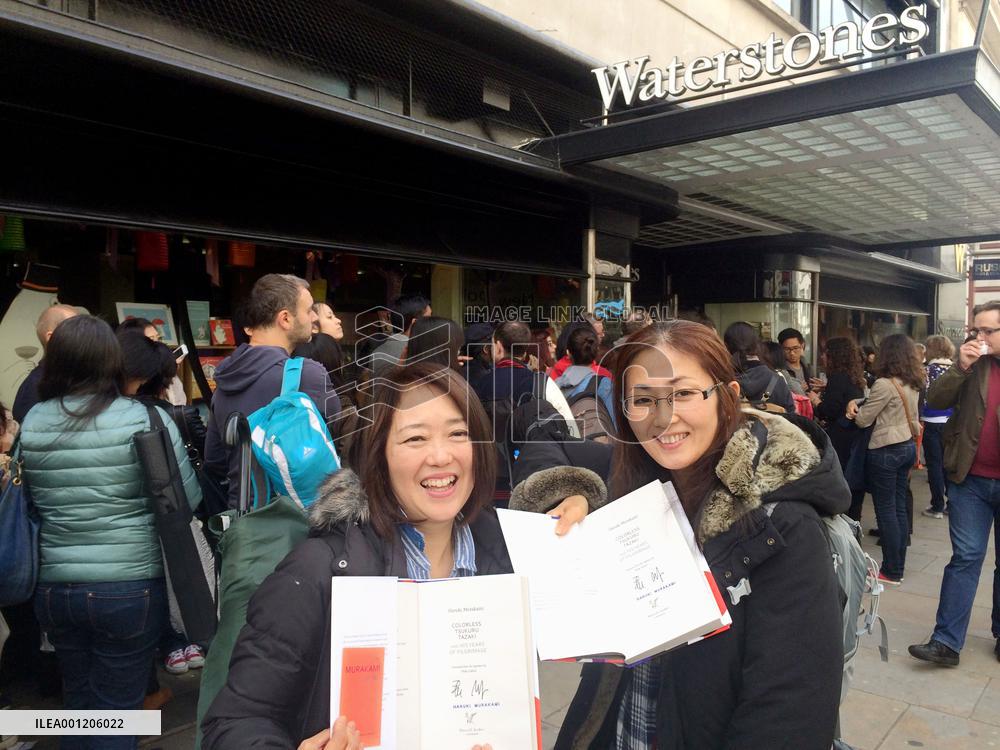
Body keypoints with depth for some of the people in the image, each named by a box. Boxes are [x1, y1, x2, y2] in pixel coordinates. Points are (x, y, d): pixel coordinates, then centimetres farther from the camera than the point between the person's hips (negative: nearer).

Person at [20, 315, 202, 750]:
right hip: (130, 588, -4)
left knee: (76, 701, 24)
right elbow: (188, 500, -8)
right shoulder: (147, 420, -14)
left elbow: (32, 502, 10)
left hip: (54, 588, 4)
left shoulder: (31, 424, -1)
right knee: (116, 709, 11)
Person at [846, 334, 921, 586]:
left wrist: (853, 405, 7)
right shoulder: (913, 384, 7)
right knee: (899, 508, 13)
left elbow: (862, 420, -13)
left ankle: (892, 571, 7)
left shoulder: (885, 384, -19)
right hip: (907, 447, 8)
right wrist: (857, 401, -6)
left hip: (886, 451, -8)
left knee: (886, 510, 0)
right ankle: (898, 566, 21)